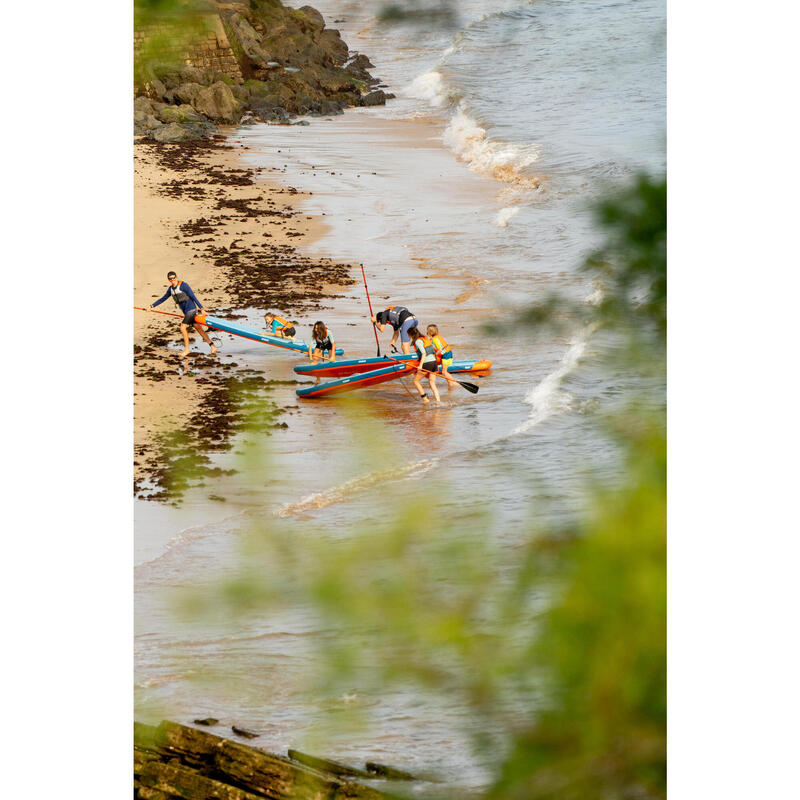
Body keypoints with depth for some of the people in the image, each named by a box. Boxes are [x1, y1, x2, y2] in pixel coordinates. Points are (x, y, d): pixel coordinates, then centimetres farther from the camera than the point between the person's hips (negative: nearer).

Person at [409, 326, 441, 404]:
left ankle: (425, 399, 6)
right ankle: (438, 401, -5)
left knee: (416, 381, 9)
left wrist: (420, 365, -24)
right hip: (434, 362, 8)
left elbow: (424, 353, -20)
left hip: (426, 364, -8)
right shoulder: (426, 338, 16)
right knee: (432, 384, 8)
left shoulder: (418, 341, -8)